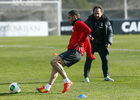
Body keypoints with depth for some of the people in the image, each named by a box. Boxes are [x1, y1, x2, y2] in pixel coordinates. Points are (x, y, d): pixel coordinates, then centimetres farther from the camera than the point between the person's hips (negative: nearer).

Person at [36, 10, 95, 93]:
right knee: (55, 65, 13)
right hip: (74, 53, 10)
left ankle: (67, 82, -18)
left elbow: (88, 30, -22)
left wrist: (80, 44, -17)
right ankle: (47, 88, 11)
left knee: (54, 62, -19)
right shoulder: (78, 26, 28)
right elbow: (87, 41, 31)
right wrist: (90, 55, 31)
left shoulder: (78, 23, -3)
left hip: (74, 51, -10)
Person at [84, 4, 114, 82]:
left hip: (102, 44, 1)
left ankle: (106, 76, 15)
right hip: (91, 44, -1)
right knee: (89, 60, -7)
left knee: (105, 60, 2)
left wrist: (109, 42, -12)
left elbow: (110, 32, 3)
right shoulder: (89, 20, -2)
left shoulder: (106, 20, 0)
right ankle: (86, 77, 1)